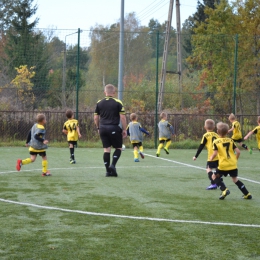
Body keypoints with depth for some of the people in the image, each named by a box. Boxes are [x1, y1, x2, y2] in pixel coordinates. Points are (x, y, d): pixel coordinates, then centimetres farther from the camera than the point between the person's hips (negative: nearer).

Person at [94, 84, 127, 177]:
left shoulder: (99, 103, 6)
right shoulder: (118, 103, -4)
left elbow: (96, 118, 9)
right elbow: (122, 117, -7)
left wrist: (98, 128, 21)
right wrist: (124, 129, 0)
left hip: (103, 128, 4)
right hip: (114, 129, -4)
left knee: (106, 149, 6)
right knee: (118, 148, 9)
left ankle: (108, 171, 5)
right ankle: (113, 165, -10)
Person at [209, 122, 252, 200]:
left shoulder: (216, 142, -7)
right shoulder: (230, 140, 5)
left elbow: (215, 153, -16)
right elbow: (238, 152, 1)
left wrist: (211, 158, 5)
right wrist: (235, 159, 17)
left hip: (223, 165, -4)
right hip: (233, 164, 4)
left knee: (215, 176, 16)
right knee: (235, 179, 20)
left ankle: (224, 190, -3)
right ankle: (247, 194, 18)